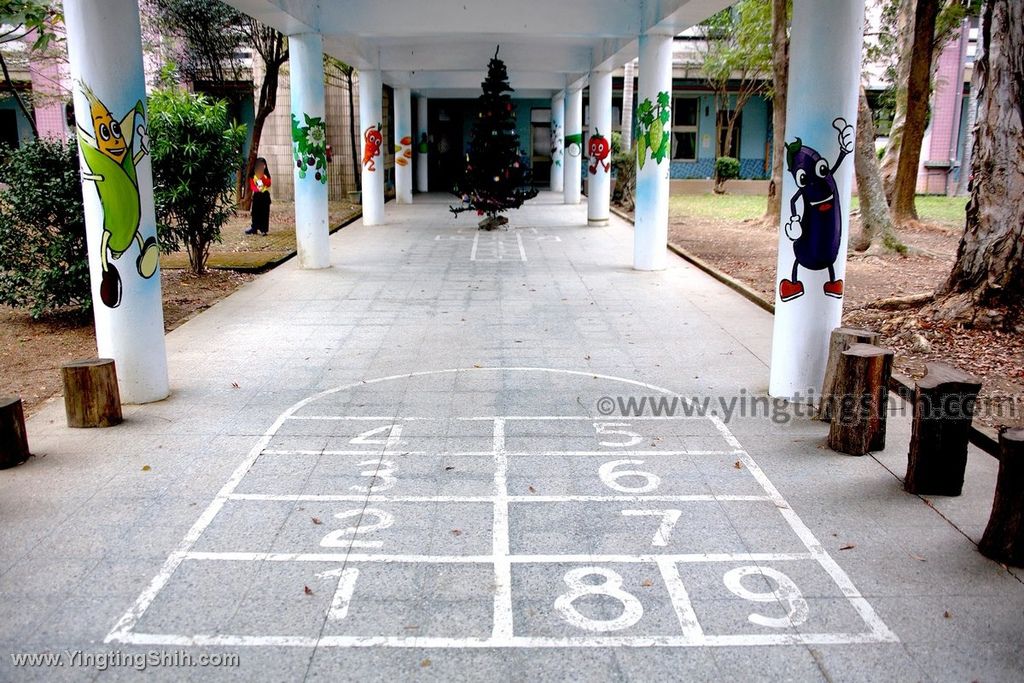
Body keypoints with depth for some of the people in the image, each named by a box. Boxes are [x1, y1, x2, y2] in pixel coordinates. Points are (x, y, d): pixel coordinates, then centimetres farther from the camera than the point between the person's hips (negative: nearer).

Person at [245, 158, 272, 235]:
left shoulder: (266, 175, 3)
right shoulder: (253, 175, 2)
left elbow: (268, 184, -10)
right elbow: (251, 185, -4)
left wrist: (262, 177, -21)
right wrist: (257, 189, -23)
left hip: (265, 195, 0)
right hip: (256, 195, 0)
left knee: (264, 213, -2)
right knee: (255, 212, 2)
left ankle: (263, 229, 2)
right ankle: (254, 228, 10)